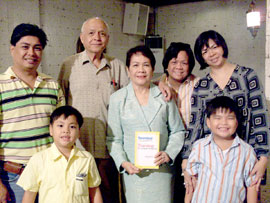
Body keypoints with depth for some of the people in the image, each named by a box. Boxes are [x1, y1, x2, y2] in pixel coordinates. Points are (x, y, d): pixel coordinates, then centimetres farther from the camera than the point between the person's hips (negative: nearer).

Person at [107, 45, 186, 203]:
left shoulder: (164, 96, 3)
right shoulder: (117, 99, 0)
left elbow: (178, 131, 8)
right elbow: (113, 139, 2)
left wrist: (169, 153, -7)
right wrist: (123, 163, -11)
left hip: (162, 170, 1)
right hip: (133, 171, -1)